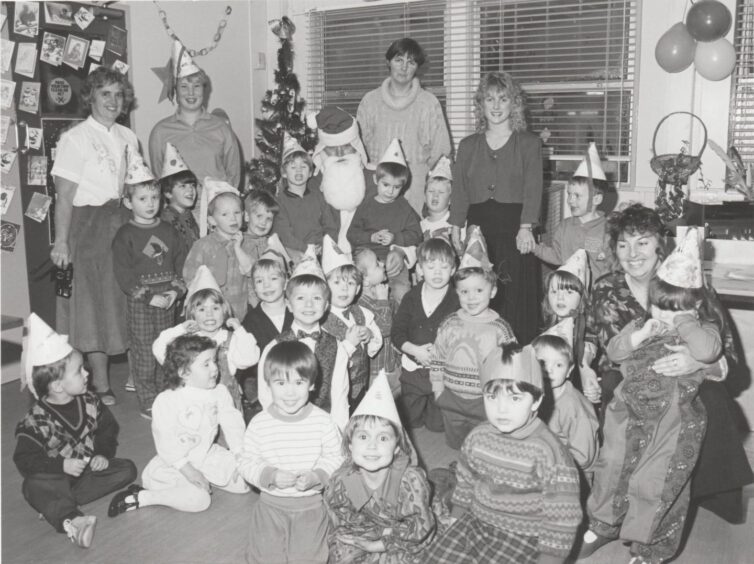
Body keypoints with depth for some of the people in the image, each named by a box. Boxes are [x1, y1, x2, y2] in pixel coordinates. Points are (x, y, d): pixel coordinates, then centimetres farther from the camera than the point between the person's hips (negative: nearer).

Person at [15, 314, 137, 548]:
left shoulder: (90, 402, -3)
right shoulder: (35, 421, -16)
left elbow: (107, 430, 8)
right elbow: (25, 459, -16)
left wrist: (103, 454, -12)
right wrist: (62, 465, -30)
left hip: (89, 467, 5)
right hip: (56, 476, -5)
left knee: (126, 469, -15)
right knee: (34, 486, -34)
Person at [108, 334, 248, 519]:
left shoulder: (220, 392, -3)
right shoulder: (166, 401, -19)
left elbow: (232, 423, 1)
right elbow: (166, 443, -19)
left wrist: (239, 455, -8)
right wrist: (188, 470, -22)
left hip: (208, 455, 6)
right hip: (174, 462, -6)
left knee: (245, 482, -5)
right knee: (199, 499, -28)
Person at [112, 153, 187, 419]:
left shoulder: (168, 231, 8)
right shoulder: (125, 235, -5)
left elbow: (182, 262, 7)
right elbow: (123, 274, -10)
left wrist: (176, 291, -7)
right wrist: (149, 297, -16)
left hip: (168, 300, 4)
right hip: (139, 302, -4)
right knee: (143, 355, 1)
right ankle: (148, 404, 12)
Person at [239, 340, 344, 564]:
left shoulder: (323, 421, -11)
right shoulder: (259, 424, -10)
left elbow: (335, 459, -6)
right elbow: (247, 463, -5)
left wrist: (316, 476, -22)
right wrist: (271, 476, -20)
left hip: (311, 504, 0)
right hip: (271, 504, 1)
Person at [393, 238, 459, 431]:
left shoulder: (459, 300, -10)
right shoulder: (411, 297, -1)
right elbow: (397, 333, -1)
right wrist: (415, 350, -18)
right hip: (412, 370, 3)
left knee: (438, 425, 7)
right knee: (410, 422, 15)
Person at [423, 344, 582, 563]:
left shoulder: (549, 454, -21)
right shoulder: (477, 437, -3)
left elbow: (561, 519, -14)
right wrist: (456, 522, 17)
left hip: (522, 537, -5)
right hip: (474, 524, 6)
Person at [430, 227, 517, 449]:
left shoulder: (499, 327, -10)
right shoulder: (449, 324, -2)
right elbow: (436, 358, 5)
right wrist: (438, 389, 1)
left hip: (485, 400, -3)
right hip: (451, 399, 3)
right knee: (455, 443, 17)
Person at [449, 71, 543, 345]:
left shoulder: (529, 143, 7)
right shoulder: (468, 146, 16)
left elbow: (533, 189, -4)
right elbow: (459, 191, 10)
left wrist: (525, 227, -17)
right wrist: (456, 230, 0)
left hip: (515, 231, -2)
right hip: (478, 230, 2)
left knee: (516, 299, -4)